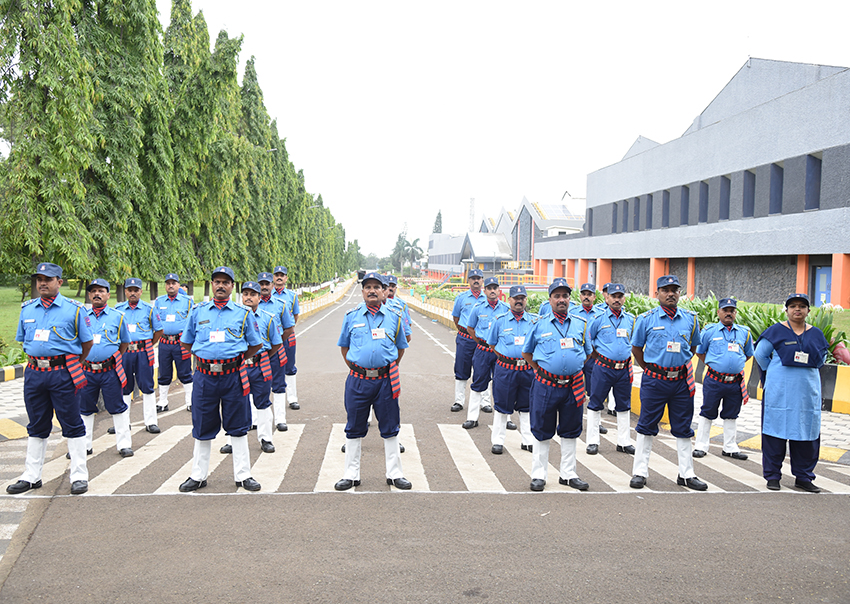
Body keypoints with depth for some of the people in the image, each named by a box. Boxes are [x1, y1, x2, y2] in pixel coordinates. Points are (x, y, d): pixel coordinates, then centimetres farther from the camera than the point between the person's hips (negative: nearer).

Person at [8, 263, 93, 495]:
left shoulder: (74, 309, -2)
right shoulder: (27, 309, 11)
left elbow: (87, 342, 5)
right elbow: (23, 340, 21)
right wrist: (35, 360, 14)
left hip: (63, 373, -4)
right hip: (34, 373, 4)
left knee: (72, 425, 0)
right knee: (36, 426, 13)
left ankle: (79, 476, 7)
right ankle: (31, 476, 23)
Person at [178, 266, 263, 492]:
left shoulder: (243, 313, 4)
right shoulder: (198, 311, 8)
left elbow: (256, 344, 12)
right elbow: (186, 342, 18)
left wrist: (237, 359, 9)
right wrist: (206, 357, 12)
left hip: (233, 376, -1)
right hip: (205, 377, 1)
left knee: (237, 427, 6)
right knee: (203, 428, 10)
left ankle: (243, 475, 16)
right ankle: (198, 476, 23)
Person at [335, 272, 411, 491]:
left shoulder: (393, 317, 5)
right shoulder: (351, 316, 4)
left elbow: (401, 348, 15)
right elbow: (344, 347, 14)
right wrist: (355, 369, 9)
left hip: (385, 381, 0)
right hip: (358, 381, 0)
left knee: (390, 429, 8)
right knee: (354, 429, 8)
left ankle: (395, 474, 21)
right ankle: (351, 475, 21)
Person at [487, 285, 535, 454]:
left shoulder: (534, 321, 5)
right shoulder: (500, 320, 1)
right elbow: (492, 344, 8)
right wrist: (505, 358, 1)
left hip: (528, 369, 2)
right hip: (505, 369, -2)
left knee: (526, 406, 12)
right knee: (502, 406, 4)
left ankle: (528, 440, 23)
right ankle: (497, 440, 15)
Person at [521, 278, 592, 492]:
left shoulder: (581, 324, 7)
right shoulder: (539, 324, 1)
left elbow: (587, 352, 19)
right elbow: (526, 352, 11)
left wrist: (573, 369, 13)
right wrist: (540, 371, 7)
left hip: (573, 387, 2)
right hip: (546, 386, -2)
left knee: (570, 431, 12)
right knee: (542, 431, 5)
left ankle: (568, 474, 24)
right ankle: (539, 475, 15)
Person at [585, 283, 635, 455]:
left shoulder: (631, 319, 7)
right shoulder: (599, 319, -3)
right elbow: (587, 341, 4)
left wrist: (625, 356, 14)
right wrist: (599, 358, 4)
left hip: (624, 369, 3)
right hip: (603, 368, -3)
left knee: (623, 406, 10)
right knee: (595, 404, 1)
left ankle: (624, 442, 21)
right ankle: (593, 441, 11)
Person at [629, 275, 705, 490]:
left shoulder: (690, 319, 5)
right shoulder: (646, 319, -2)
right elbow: (636, 348, 7)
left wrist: (681, 365, 14)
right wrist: (650, 369, 8)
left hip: (682, 381, 3)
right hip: (654, 380, -2)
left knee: (683, 428, 9)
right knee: (647, 426, 3)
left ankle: (687, 474, 20)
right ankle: (640, 472, 12)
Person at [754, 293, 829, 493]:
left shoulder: (816, 334, 9)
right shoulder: (776, 331, -1)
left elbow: (821, 359, 22)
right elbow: (760, 354, 6)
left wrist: (805, 372, 12)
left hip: (808, 392, 3)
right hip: (779, 392, -3)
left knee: (808, 433, 5)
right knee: (776, 431, 0)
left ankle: (803, 477, 17)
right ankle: (773, 476, 10)